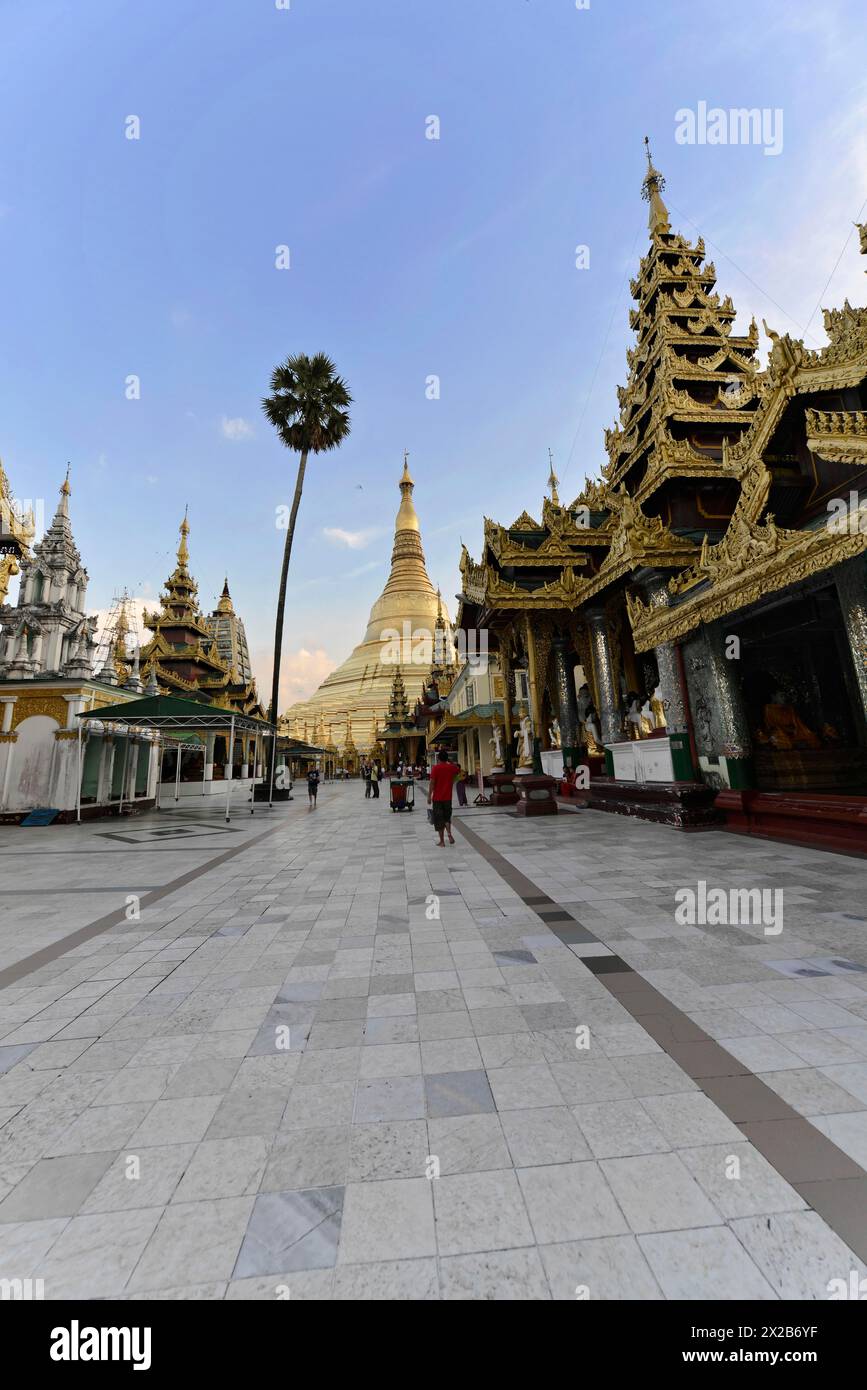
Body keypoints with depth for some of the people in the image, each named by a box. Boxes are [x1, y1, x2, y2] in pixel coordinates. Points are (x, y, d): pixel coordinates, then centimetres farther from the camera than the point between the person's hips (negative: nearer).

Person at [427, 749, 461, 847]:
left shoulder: (435, 768, -10)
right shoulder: (452, 767, 1)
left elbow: (432, 783, -13)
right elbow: (459, 771, 24)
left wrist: (429, 796, -8)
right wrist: (452, 763, 22)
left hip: (437, 798, -3)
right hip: (448, 798, 3)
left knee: (439, 820, 6)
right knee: (447, 817, 20)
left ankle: (442, 842, 9)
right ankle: (449, 834, -2)